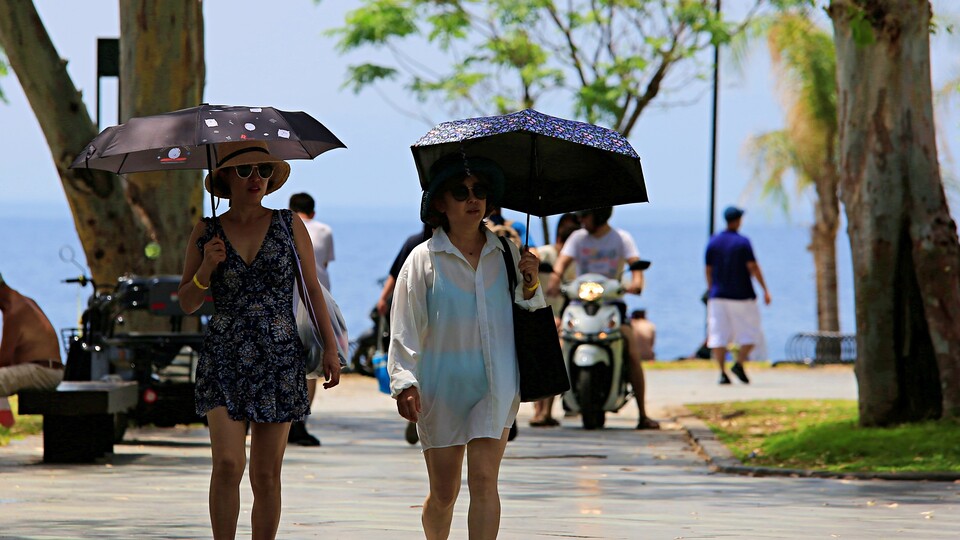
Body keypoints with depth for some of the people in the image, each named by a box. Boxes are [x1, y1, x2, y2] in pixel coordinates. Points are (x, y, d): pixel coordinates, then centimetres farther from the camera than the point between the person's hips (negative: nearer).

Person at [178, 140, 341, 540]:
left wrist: (330, 346, 2)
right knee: (227, 463, -15)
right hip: (224, 360, -1)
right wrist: (207, 268, -10)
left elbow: (313, 289, 9)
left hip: (280, 361, 1)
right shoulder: (206, 233, 4)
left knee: (266, 474, 3)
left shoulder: (289, 225, 5)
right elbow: (187, 303, 9)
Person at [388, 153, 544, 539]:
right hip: (442, 387, -1)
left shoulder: (506, 254, 6)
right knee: (443, 493, 5)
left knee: (484, 479, -13)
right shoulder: (424, 259, -2)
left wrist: (529, 286, -5)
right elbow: (404, 330, -4)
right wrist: (405, 383, -14)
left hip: (495, 386, 1)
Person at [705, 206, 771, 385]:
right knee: (751, 333, 8)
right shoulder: (742, 242, -7)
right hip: (741, 296, -4)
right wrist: (765, 290, -12)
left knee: (718, 335, 3)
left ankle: (722, 372, -5)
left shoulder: (713, 242, 5)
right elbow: (753, 267, -13)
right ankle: (739, 364, -9)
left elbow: (708, 270, 8)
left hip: (718, 296, 4)